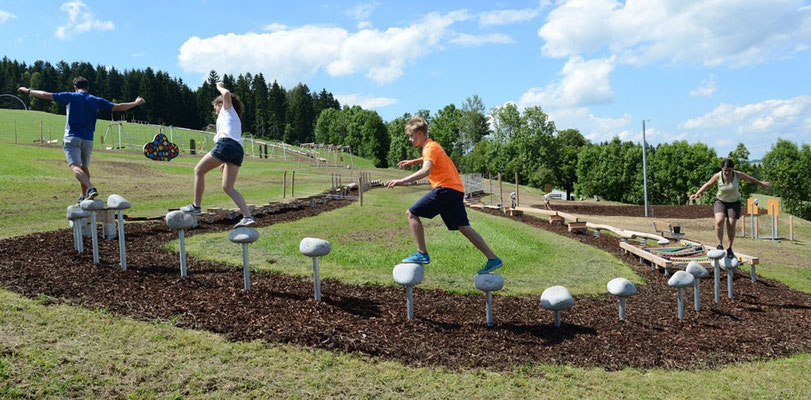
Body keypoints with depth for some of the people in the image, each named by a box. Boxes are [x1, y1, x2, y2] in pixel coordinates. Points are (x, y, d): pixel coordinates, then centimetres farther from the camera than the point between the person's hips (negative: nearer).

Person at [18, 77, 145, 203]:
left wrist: (28, 91, 18)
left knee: (75, 167, -15)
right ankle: (83, 196, 28)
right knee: (84, 167, 19)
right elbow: (118, 107, 11)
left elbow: (46, 95, 4)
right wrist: (136, 103, 23)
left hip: (72, 137, -3)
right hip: (88, 139, 4)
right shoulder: (96, 100, 10)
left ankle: (91, 188, -38)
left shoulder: (70, 97, 5)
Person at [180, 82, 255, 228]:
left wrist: (219, 87, 15)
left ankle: (196, 206, 7)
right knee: (228, 187, 4)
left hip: (226, 144, -8)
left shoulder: (228, 109, 17)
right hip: (238, 151, 8)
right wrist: (225, 161, 31)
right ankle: (248, 217, -8)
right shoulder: (236, 118, 37)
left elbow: (227, 94, -6)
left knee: (198, 170, 7)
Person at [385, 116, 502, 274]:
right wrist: (412, 162, 41)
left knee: (411, 213, -6)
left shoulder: (430, 147, -7)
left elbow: (425, 171, -27)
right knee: (463, 227, 9)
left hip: (446, 188, -10)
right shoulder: (432, 145, 22)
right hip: (456, 189, 10)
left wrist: (402, 181, -34)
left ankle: (422, 254, -7)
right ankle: (493, 259, 7)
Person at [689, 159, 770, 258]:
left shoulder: (737, 174, -14)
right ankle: (720, 245, -15)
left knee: (731, 225, -5)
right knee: (719, 221, -24)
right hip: (720, 201, 0)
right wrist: (697, 194, 2)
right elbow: (708, 184, 1)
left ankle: (729, 248, 11)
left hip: (734, 202, 1)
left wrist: (761, 183, 20)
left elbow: (749, 178, 6)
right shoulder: (717, 176, -16)